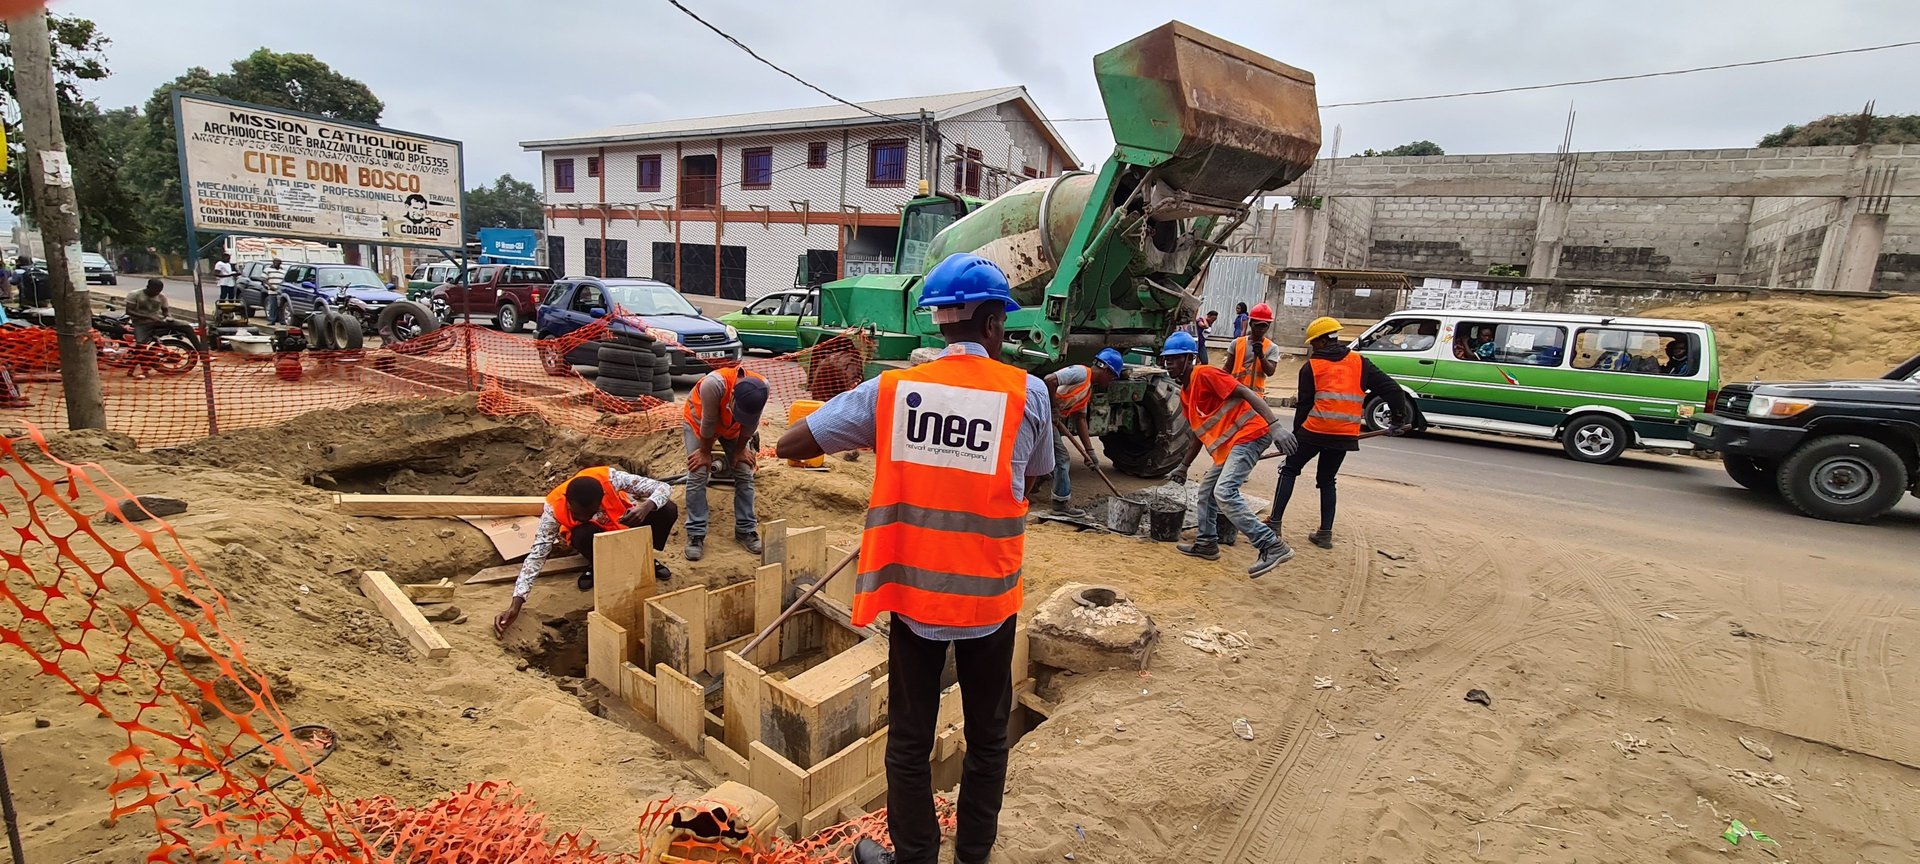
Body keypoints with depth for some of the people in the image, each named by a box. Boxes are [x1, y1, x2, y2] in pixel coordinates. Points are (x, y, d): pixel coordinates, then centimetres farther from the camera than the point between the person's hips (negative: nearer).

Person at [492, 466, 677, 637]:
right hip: (595, 532, -1)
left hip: (624, 521, 1)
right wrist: (515, 604, -41)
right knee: (582, 537, -38)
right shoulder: (554, 508, -34)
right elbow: (537, 553, -33)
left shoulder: (610, 478, -36)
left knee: (668, 510, -28)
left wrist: (647, 506, -53)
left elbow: (664, 488, -31)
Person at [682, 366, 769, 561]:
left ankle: (746, 530, 7)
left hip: (733, 428, 3)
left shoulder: (762, 388, -34)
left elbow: (750, 424, -17)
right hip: (698, 422, -3)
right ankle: (695, 535, -6)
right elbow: (708, 422, -31)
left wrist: (740, 450, -7)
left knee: (744, 474, -3)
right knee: (698, 475, -12)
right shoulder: (714, 383, -45)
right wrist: (705, 452, -18)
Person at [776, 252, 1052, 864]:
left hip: (913, 591, 1)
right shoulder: (1027, 393, -9)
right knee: (987, 737, 21)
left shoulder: (891, 389, -7)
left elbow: (790, 445, -2)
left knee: (910, 740, 18)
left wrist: (864, 440, 14)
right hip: (989, 595, 0)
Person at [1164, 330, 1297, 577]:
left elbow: (1247, 393, -19)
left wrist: (1275, 426, -30)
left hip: (1250, 435, -10)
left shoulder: (1204, 374, -11)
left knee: (1224, 492, -22)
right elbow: (1199, 434, 26)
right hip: (1228, 446, 10)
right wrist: (1184, 467, 30)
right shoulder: (1185, 394, 17)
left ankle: (1272, 546, -21)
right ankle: (1206, 543, 34)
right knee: (1207, 489, 19)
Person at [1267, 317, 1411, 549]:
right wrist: (1400, 418, 16)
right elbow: (1391, 388, 7)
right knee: (1327, 480, 19)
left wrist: (1296, 434, 10)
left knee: (1289, 471, 10)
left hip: (1314, 431, -4)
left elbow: (1304, 405, 2)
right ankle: (1325, 533, 17)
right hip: (1345, 435, 4)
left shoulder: (1311, 366, 2)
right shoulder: (1359, 362, 10)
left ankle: (1274, 523, 3)